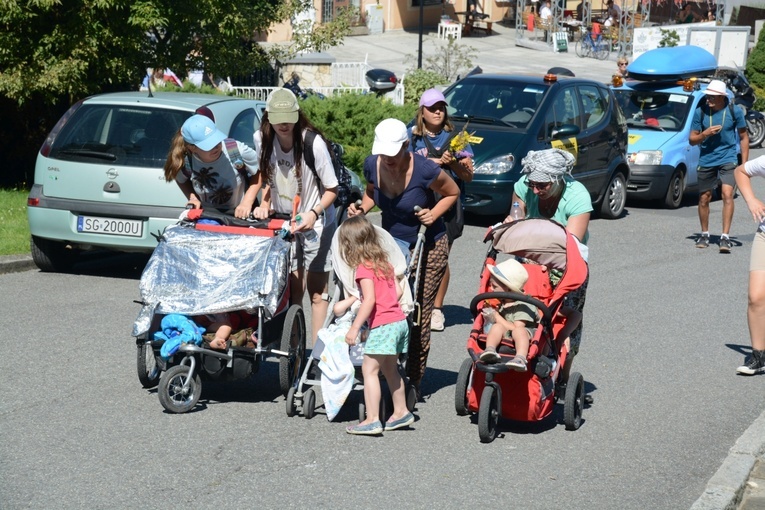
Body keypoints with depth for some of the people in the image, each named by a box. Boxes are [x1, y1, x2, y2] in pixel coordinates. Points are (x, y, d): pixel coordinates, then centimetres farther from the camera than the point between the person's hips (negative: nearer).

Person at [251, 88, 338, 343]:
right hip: (283, 222, 4)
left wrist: (314, 213, -28)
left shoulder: (313, 142, -22)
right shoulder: (262, 139, -7)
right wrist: (265, 204, -4)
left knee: (317, 292, -1)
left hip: (315, 223, -4)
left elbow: (332, 189, -13)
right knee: (292, 290, 2)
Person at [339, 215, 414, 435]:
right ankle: (401, 412, 29)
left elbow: (369, 300, -20)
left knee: (369, 369, -7)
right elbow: (398, 291, 14)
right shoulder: (384, 262, 14)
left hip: (383, 325, -9)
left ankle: (372, 420, -11)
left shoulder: (364, 268, -11)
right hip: (399, 320, 9)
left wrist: (355, 327, -20)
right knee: (390, 369, 21)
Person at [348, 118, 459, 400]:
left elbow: (453, 193, -4)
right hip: (391, 244, 4)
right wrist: (362, 208, -7)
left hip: (428, 248, -4)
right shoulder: (372, 165, -9)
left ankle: (414, 381, 7)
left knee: (419, 313, -4)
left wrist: (433, 214, -19)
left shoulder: (425, 171, -23)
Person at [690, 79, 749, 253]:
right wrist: (705, 134, -19)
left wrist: (745, 163, -1)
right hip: (706, 160, 2)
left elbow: (743, 137, 5)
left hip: (728, 159, -2)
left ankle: (725, 237, -20)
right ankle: (704, 234, 30)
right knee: (704, 198, 10)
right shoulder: (700, 112, -3)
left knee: (727, 194, -19)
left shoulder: (735, 111, -5)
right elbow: (692, 139, 2)